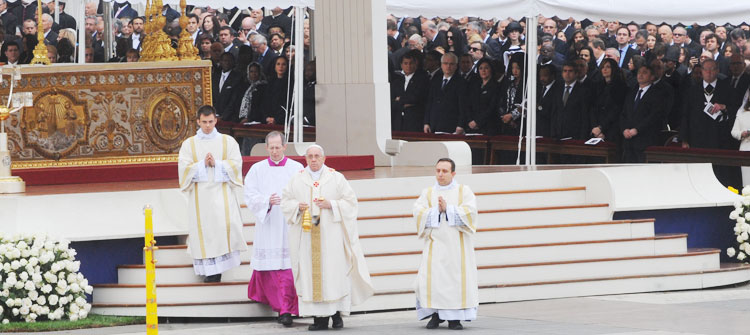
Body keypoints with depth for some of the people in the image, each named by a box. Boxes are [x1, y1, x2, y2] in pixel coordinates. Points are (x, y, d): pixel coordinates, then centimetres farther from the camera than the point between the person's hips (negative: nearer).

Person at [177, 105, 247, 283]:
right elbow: (184, 167, 0)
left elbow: (236, 164, 0)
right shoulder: (189, 144, 9)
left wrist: (216, 163, -12)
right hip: (200, 193, 1)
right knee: (203, 228, -4)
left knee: (226, 221, -19)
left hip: (221, 191, -1)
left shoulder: (228, 141, 9)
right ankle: (210, 270, 1)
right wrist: (203, 163, -12)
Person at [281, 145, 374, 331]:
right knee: (311, 273, -4)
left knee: (333, 272, -6)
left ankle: (337, 313, 1)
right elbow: (285, 201, 13)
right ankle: (319, 317, -2)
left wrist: (331, 205, -11)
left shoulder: (336, 178, 5)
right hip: (307, 236, 2)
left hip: (331, 234, -2)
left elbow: (350, 201, 4)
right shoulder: (297, 180, 11)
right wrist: (297, 206, -8)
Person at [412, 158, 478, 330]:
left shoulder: (464, 191, 7)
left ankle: (454, 317, 1)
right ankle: (436, 313, 5)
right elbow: (418, 212, -1)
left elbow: (470, 210, -8)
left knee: (456, 278, -6)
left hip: (457, 245, -1)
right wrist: (437, 210, -13)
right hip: (435, 244, 1)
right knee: (432, 279, -9)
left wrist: (447, 209, -13)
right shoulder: (427, 193, 13)